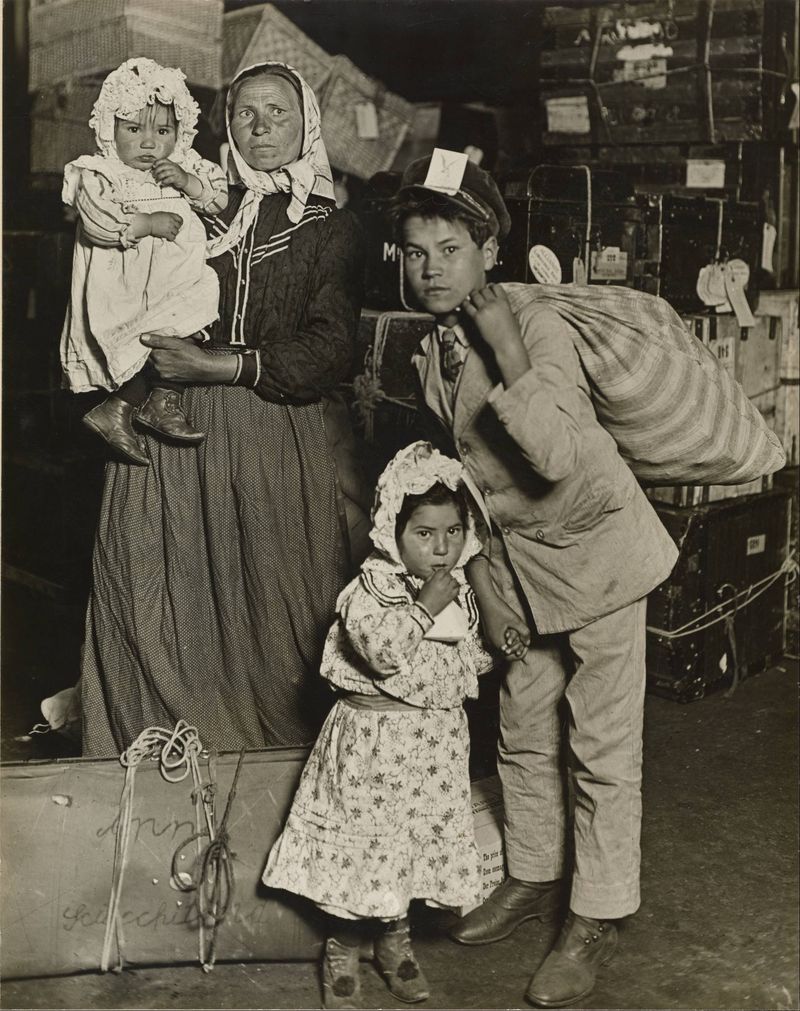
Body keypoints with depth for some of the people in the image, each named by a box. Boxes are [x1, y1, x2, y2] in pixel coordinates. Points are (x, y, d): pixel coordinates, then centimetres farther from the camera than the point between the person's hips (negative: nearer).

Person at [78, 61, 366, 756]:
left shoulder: (332, 229, 6)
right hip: (179, 436, 2)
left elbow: (329, 352, -7)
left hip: (288, 443, -2)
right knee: (172, 608, -3)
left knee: (282, 609, -3)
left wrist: (218, 365, -13)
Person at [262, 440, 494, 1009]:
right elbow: (382, 648, -32)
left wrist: (498, 652, 4)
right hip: (373, 737, -6)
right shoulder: (372, 587, -15)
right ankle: (342, 951, 22)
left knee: (419, 840, 14)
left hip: (438, 739, 6)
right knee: (361, 839, 3)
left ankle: (395, 940, 35)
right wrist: (427, 605, -28)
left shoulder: (460, 591, 6)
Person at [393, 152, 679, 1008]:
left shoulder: (538, 326, -20)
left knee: (603, 746, 0)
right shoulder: (431, 353, 2)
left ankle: (597, 917, 14)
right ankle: (533, 878, 36)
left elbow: (557, 456, -33)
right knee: (522, 729, 17)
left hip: (592, 544, -7)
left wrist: (505, 348, -32)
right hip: (513, 554, 7)